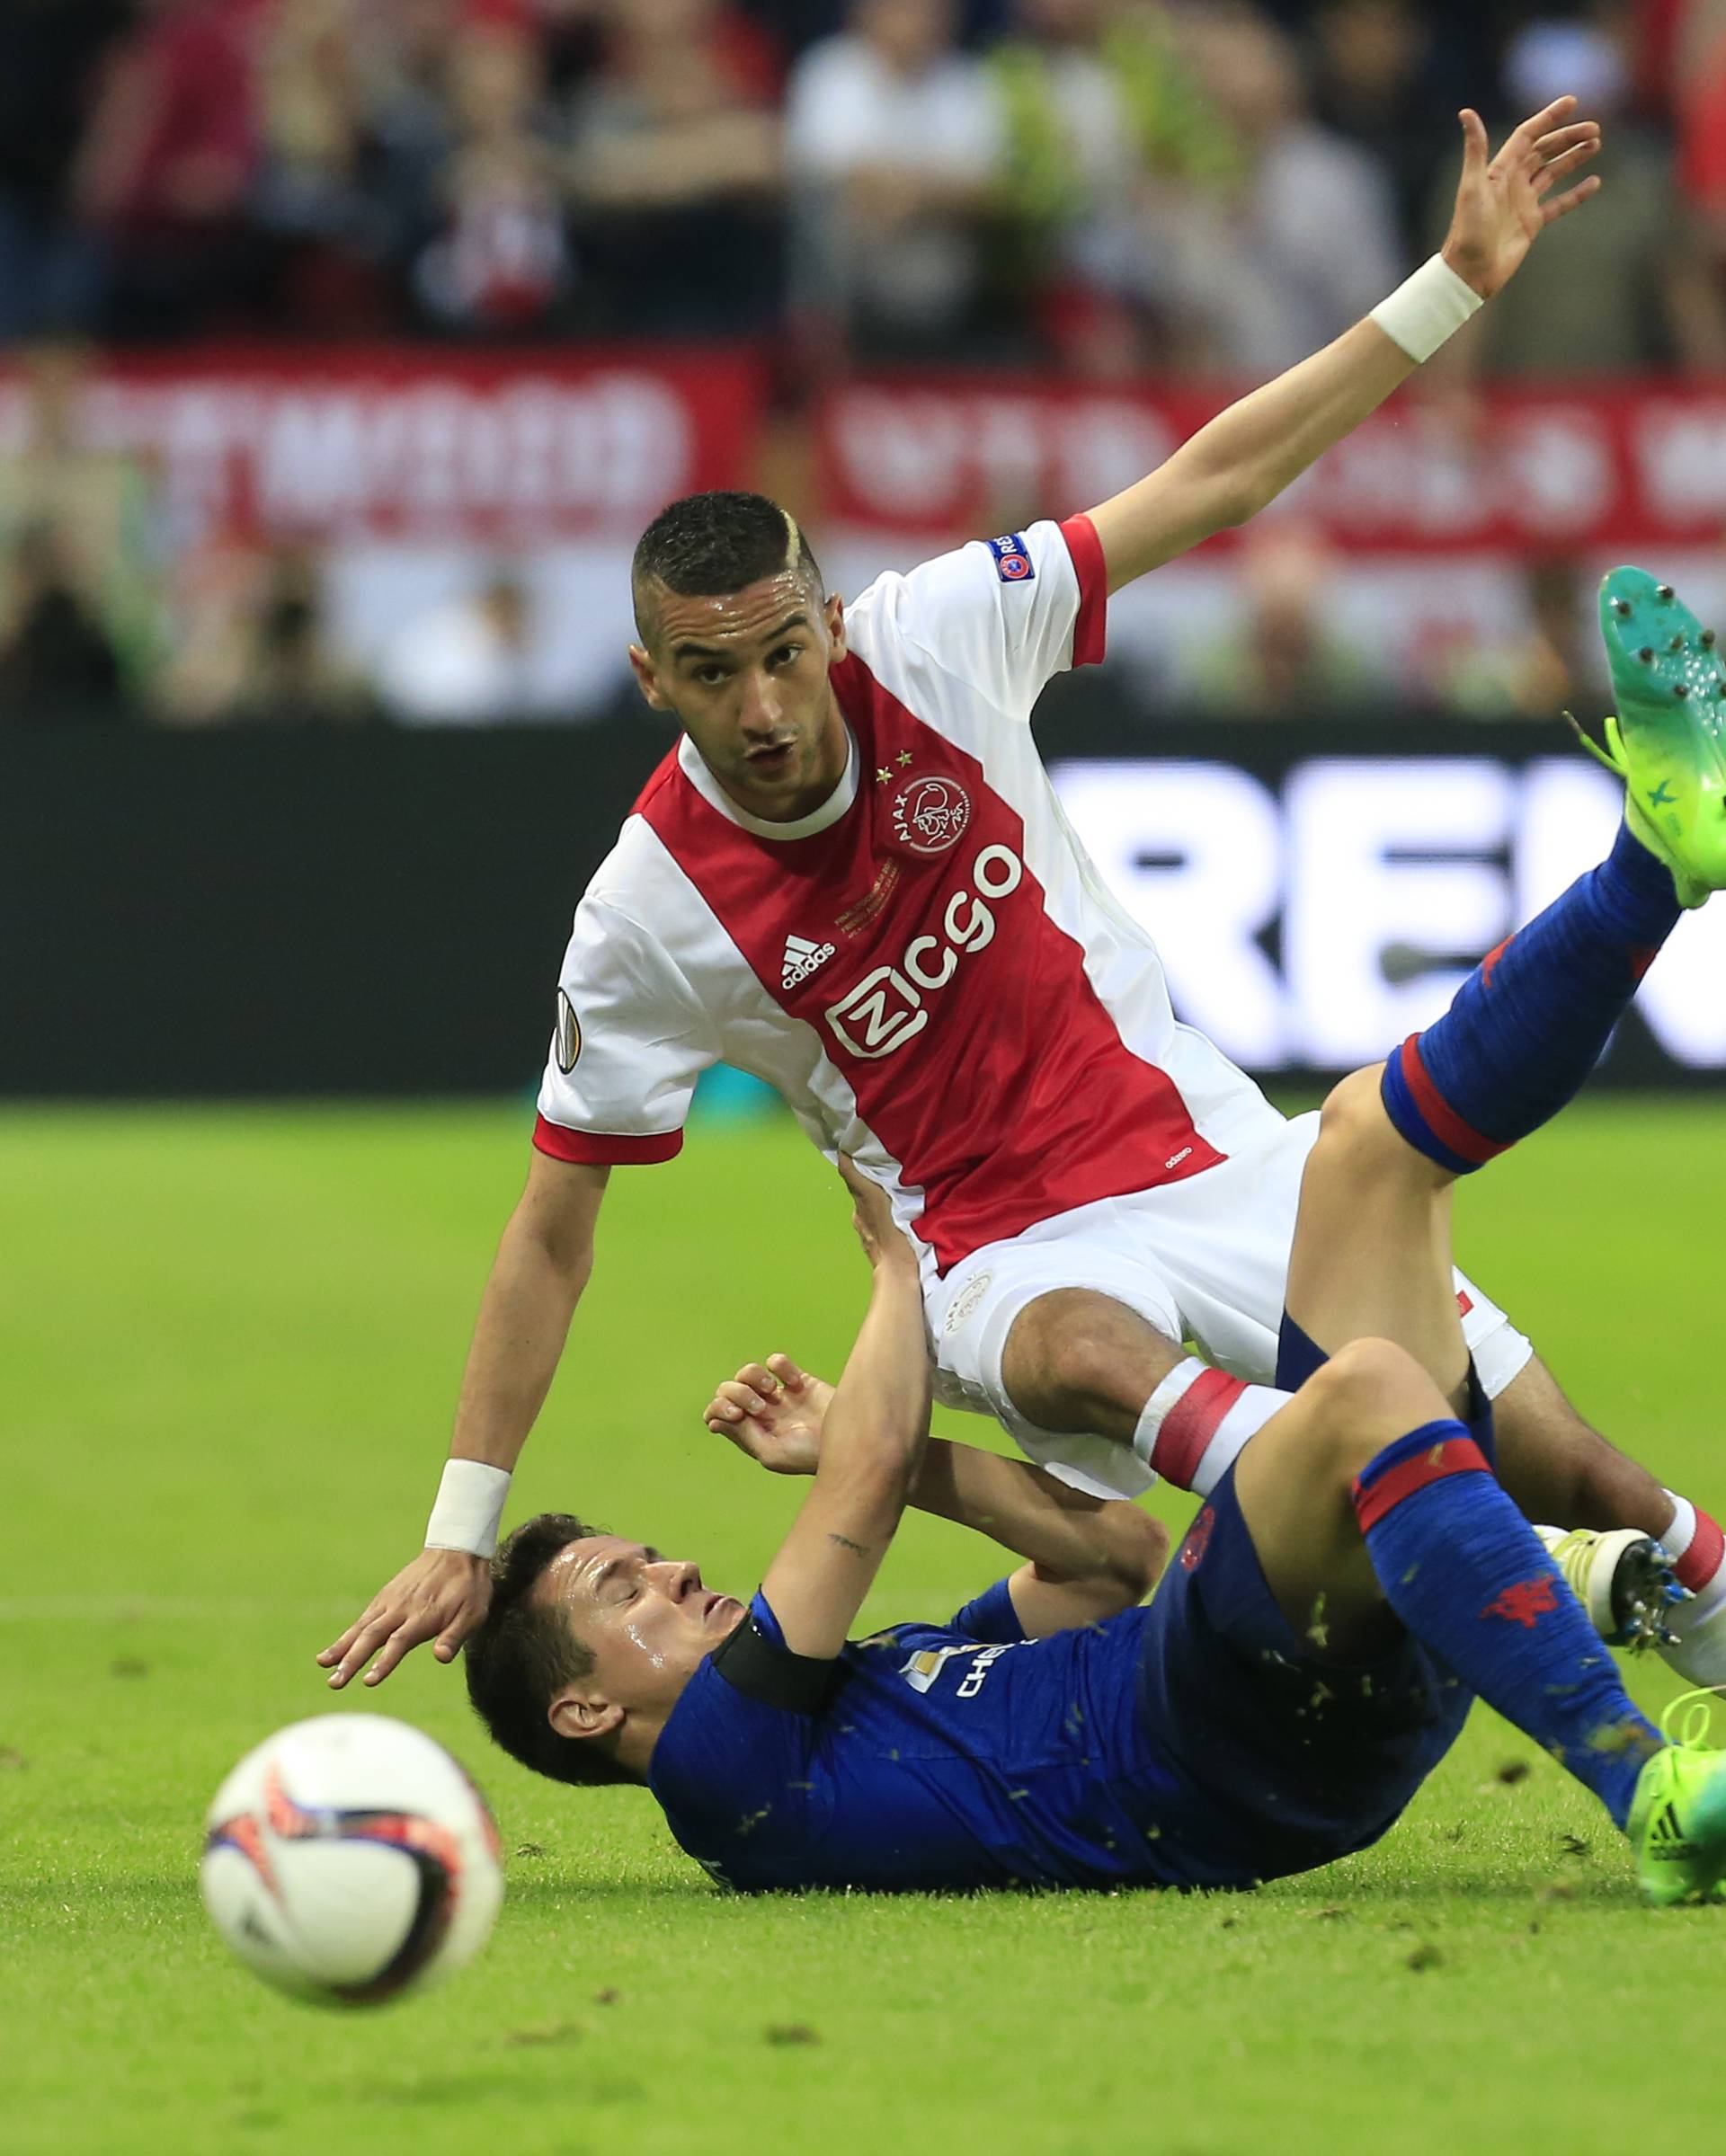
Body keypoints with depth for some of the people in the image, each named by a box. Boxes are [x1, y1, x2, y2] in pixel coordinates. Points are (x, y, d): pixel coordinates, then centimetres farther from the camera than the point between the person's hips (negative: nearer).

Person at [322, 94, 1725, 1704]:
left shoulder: (928, 640, -10)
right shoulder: (649, 918, -15)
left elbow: (1210, 485, -2)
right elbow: (550, 1235, -6)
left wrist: (1454, 284, -5)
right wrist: (461, 1537, -7)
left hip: (1209, 1159, 3)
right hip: (1005, 1252, -3)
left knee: (1569, 1476, -1)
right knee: (1088, 1357, -41)